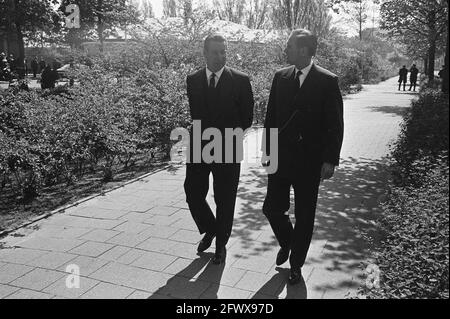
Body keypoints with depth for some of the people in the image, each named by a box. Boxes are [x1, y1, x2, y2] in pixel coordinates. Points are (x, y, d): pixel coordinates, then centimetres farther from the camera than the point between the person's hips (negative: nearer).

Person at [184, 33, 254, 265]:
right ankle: (209, 230, 33)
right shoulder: (192, 80, 6)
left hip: (227, 148, -2)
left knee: (225, 200, 7)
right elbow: (195, 114, 12)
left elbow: (247, 117, 1)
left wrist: (229, 134, -6)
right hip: (199, 146, 3)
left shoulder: (240, 80, -3)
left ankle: (221, 244, 28)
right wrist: (207, 133, 1)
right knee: (193, 194, 4)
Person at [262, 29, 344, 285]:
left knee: (305, 216, 9)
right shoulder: (280, 77, 5)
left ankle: (296, 263, 28)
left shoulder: (328, 81, -8)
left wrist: (330, 160, -11)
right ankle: (286, 243, 37)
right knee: (272, 208, 5)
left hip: (309, 160, -3)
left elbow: (335, 125, -7)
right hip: (280, 156, 4)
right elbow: (271, 117, 9)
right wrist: (267, 150, 7)